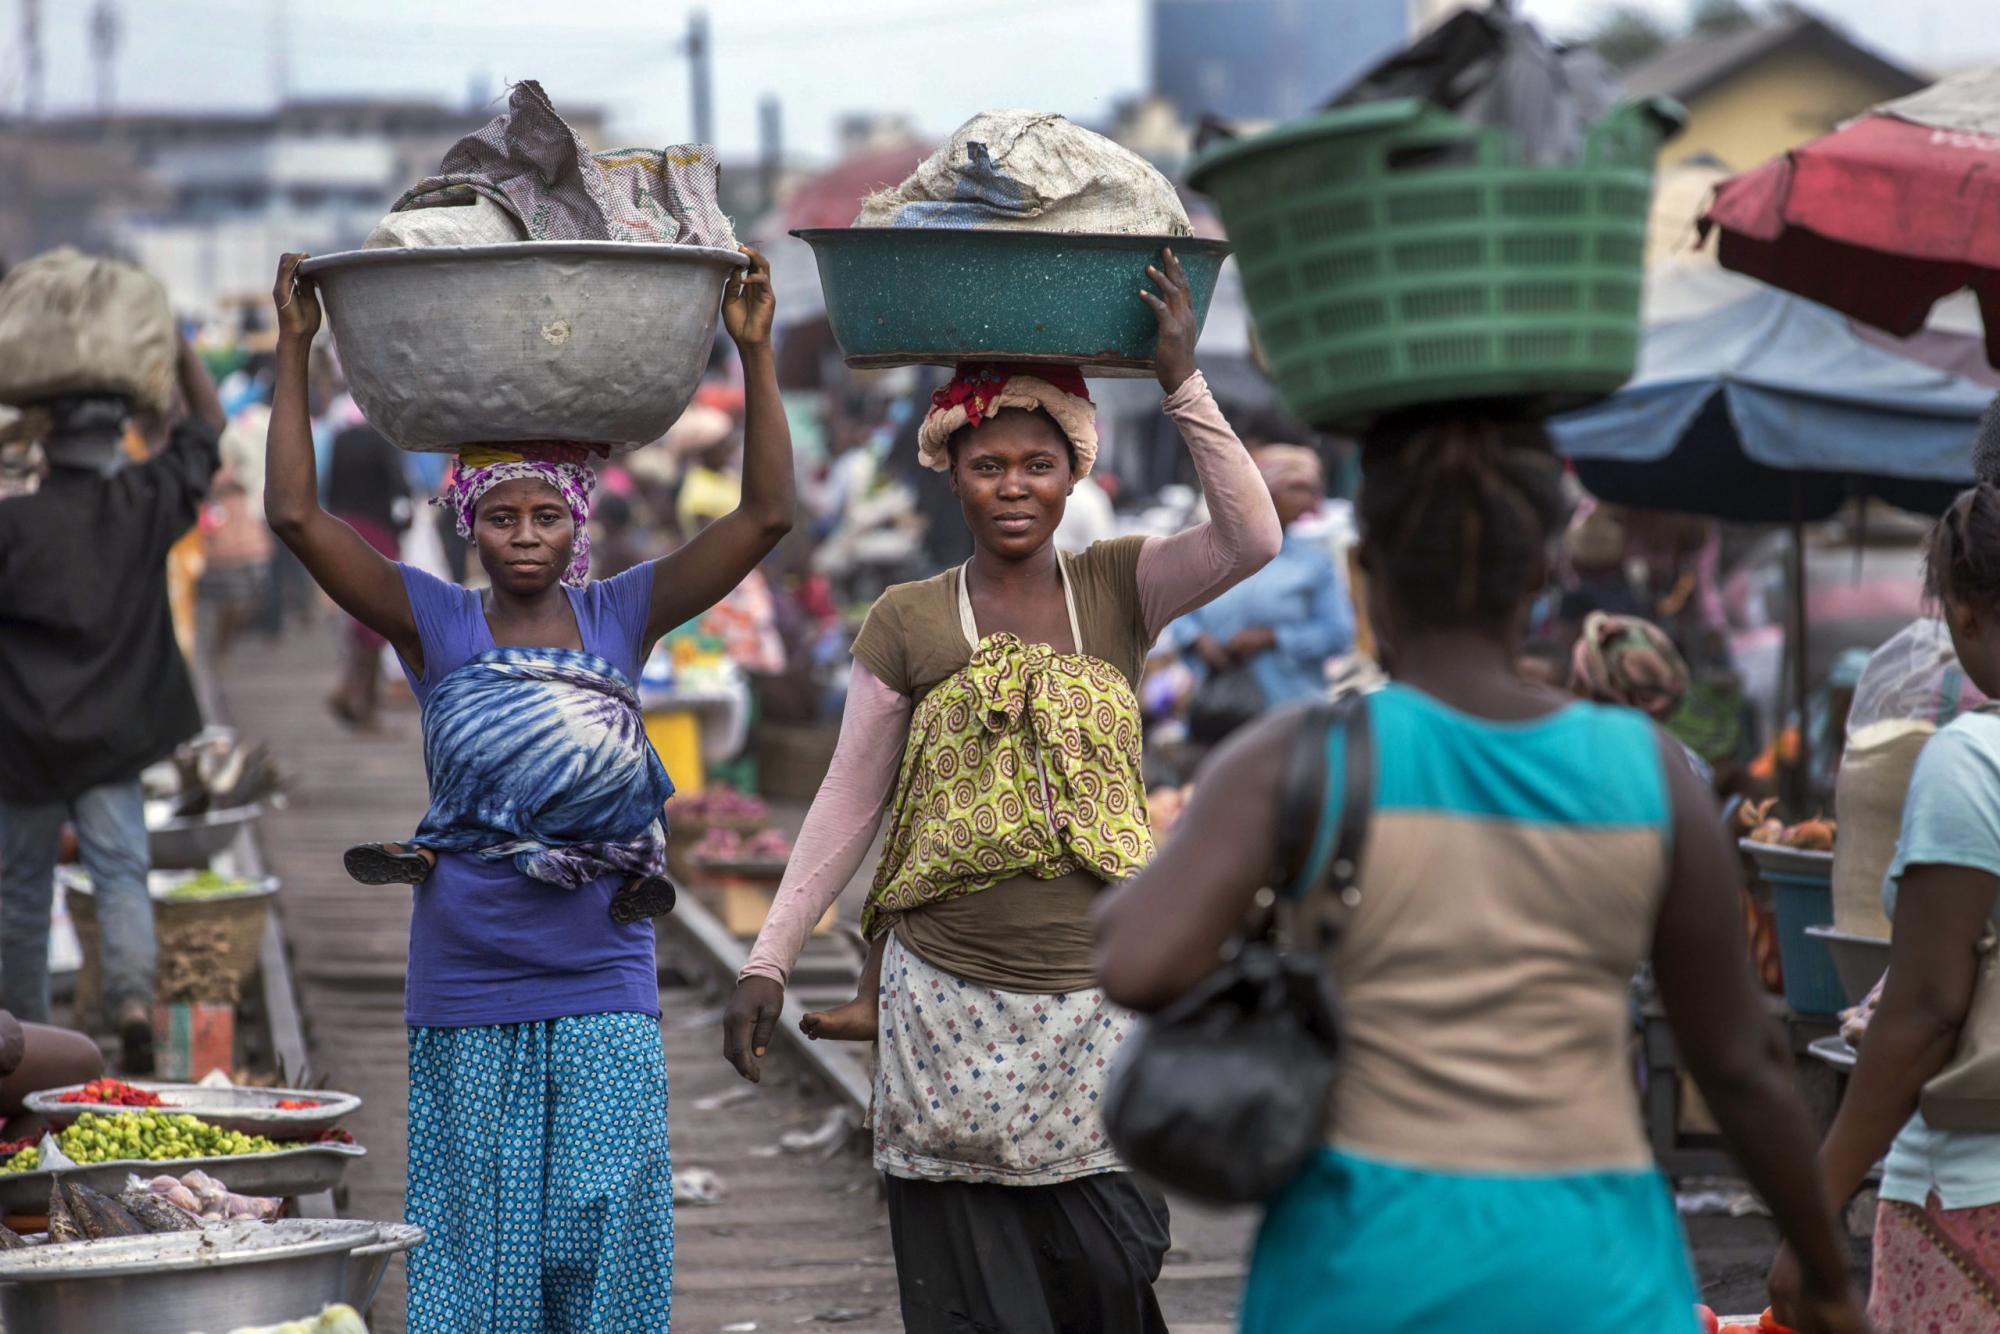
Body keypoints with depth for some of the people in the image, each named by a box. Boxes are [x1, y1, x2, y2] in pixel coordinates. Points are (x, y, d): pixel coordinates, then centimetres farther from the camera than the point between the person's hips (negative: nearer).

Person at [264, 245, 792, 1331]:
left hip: (603, 990, 1)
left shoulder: (623, 617, 5)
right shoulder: (436, 626, 2)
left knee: (601, 1235, -3)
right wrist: (294, 351, -8)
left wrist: (757, 356, -8)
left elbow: (766, 516, -1)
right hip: (465, 996, 0)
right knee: (476, 1239, 3)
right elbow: (295, 516, -6)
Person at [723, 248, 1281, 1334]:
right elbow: (847, 804, 7)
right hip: (951, 1001, -1)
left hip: (1098, 1000, 1)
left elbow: (1252, 538, -12)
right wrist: (766, 965, 3)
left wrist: (1181, 380, -14)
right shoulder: (906, 622, 4)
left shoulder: (1119, 591, 6)